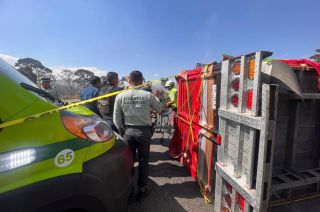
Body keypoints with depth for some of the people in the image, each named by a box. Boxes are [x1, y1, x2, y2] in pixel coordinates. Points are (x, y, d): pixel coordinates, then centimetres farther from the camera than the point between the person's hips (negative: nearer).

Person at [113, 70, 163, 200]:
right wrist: (155, 97, 19)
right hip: (144, 131, -1)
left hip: (128, 131, 2)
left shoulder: (120, 96, -7)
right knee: (143, 161, 14)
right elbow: (160, 109, 4)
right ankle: (142, 189, 27)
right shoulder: (148, 95, -12)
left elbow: (116, 119, -3)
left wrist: (122, 131, 11)